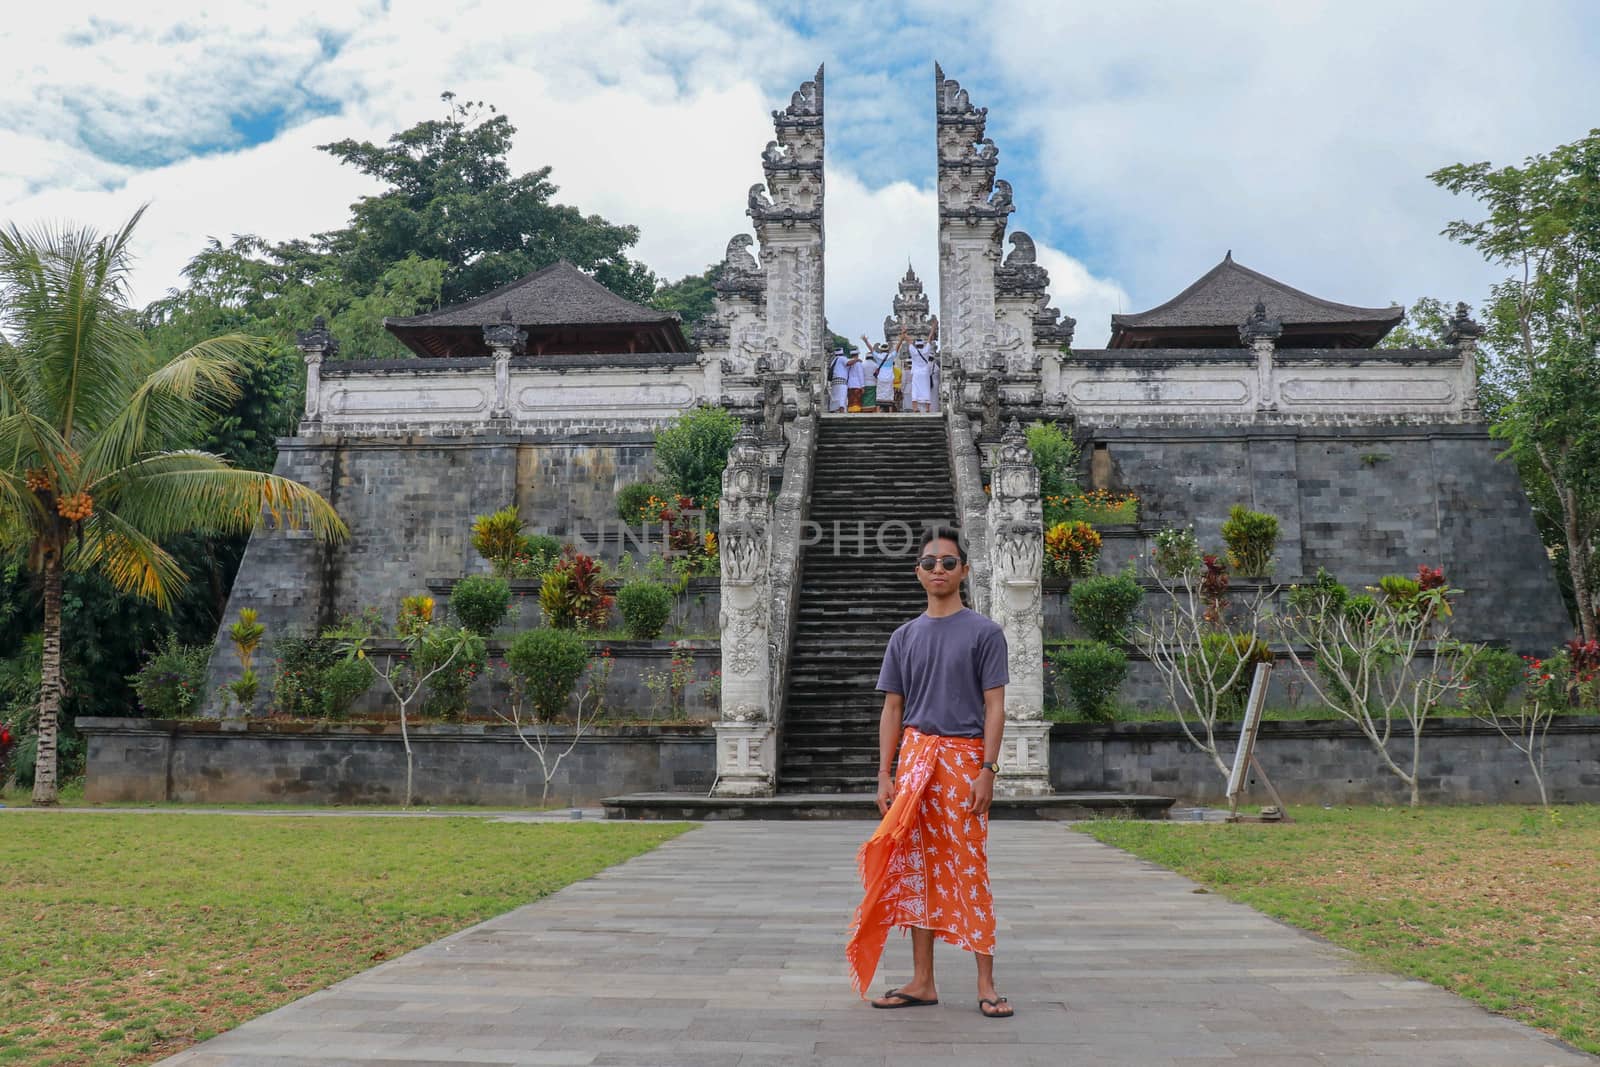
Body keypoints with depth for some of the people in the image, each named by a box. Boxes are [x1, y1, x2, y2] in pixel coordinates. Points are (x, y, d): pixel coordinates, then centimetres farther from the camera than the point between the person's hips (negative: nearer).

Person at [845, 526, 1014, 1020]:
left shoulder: (984, 632, 0)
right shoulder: (904, 637, 11)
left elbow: (994, 706, -4)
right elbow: (892, 709, 11)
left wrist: (987, 770, -13)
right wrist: (884, 775, 4)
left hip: (963, 757, -4)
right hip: (914, 758, 4)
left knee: (968, 868, -4)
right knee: (917, 868, 7)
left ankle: (986, 983, 5)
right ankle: (922, 980, 16)